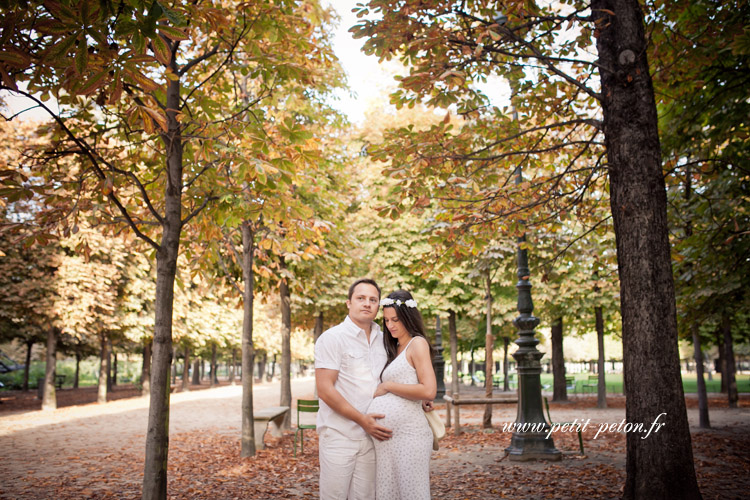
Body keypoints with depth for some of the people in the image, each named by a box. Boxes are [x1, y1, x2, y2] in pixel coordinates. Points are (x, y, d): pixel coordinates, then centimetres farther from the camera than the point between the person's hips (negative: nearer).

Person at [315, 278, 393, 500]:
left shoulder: (382, 339, 10)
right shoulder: (332, 338, -7)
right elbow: (324, 390, -14)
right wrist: (362, 420, -16)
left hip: (371, 436, 5)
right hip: (338, 436, -5)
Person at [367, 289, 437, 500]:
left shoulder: (417, 343, -4)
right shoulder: (395, 349, 20)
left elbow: (429, 391, -15)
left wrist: (387, 386, -9)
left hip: (407, 433, -8)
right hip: (385, 436, 8)